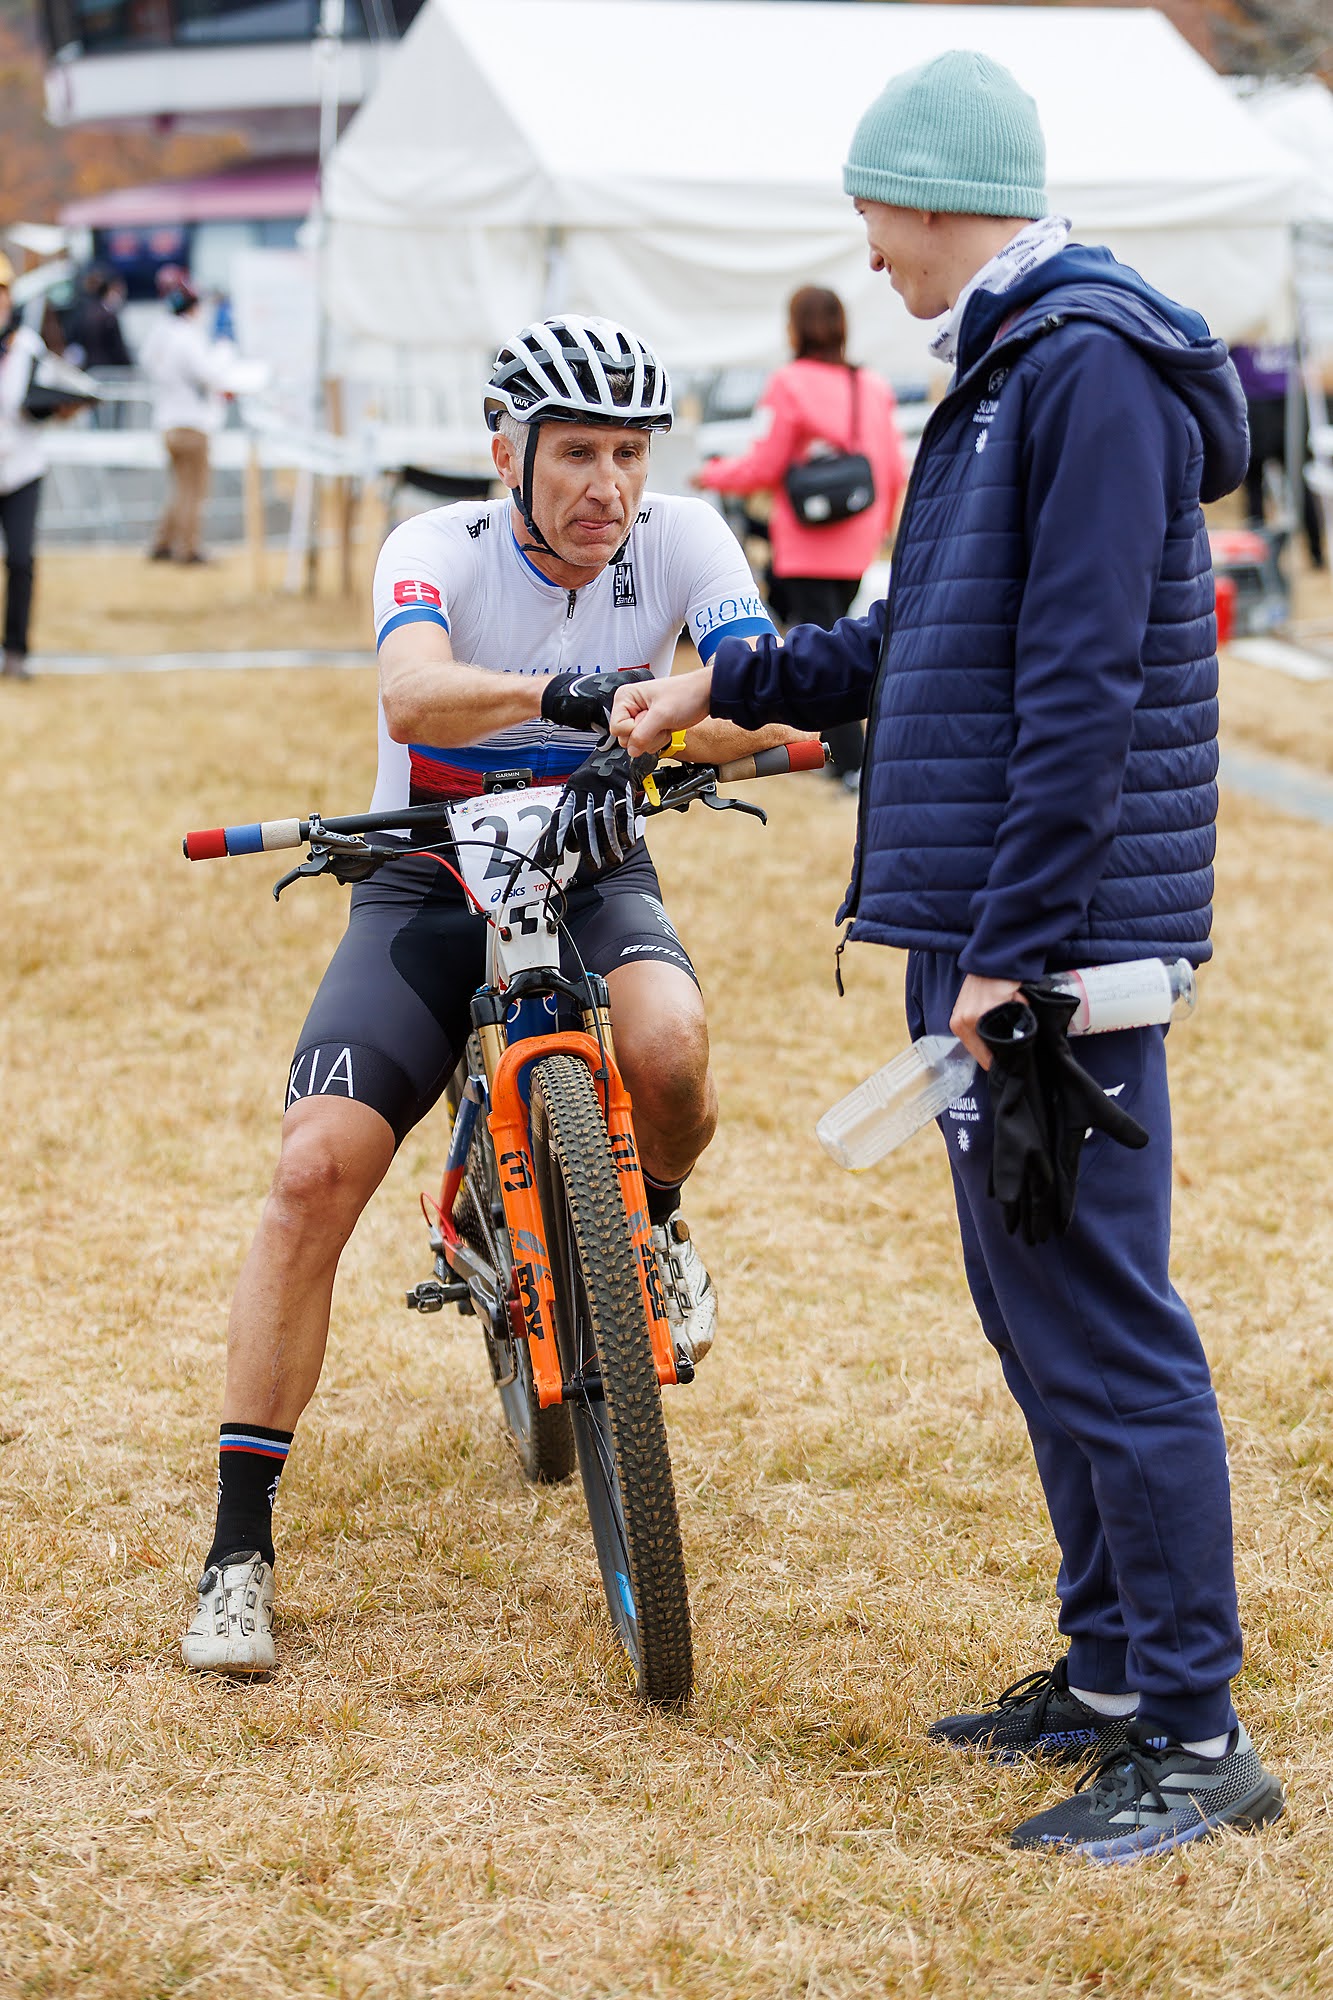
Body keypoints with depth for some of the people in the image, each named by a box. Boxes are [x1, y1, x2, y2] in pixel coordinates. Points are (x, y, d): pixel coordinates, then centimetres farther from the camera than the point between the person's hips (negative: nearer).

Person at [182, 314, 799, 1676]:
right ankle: (240, 1547, -9)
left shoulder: (681, 543, -12)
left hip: (592, 868, 1)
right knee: (316, 1170, -18)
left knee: (668, 1048, -34)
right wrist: (565, 696, -58)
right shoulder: (438, 551, -19)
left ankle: (651, 1223, 4)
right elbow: (415, 696, -40)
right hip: (428, 886, -1)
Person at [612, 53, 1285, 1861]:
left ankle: (1198, 1736, -2)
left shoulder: (1091, 365, -15)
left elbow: (1082, 683, -21)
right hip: (983, 931, 10)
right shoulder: (1013, 366, 17)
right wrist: (732, 685, 34)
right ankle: (1112, 1673, 25)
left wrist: (1011, 949, -23)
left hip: (1050, 951, -10)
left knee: (1101, 1330, -8)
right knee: (1038, 1313, 16)